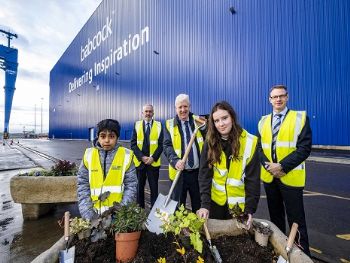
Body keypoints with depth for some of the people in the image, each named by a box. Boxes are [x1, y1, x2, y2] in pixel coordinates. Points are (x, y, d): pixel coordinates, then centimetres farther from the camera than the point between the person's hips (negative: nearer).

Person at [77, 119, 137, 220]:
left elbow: (131, 186, -4)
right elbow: (83, 185, 1)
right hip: (95, 214, 2)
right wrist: (87, 214, -5)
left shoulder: (126, 155, -7)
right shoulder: (89, 155, -2)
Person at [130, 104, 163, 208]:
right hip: (139, 161, 1)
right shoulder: (137, 125, 3)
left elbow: (161, 145, -2)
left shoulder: (159, 125, 1)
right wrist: (142, 157, -12)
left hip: (154, 162, -1)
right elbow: (133, 144, -1)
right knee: (139, 187, 12)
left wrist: (153, 158, -13)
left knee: (154, 188, 6)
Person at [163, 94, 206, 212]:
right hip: (180, 172, -1)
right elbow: (167, 145, -6)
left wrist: (203, 127, -21)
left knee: (198, 205, 17)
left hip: (198, 171, 2)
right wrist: (175, 160, -23)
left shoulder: (198, 121, 5)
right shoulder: (170, 124, 2)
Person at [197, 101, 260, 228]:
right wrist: (204, 203, -18)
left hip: (239, 204, -1)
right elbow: (204, 175, -12)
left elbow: (253, 179, -11)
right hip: (215, 201, 2)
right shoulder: (210, 142, -9)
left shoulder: (249, 142, -13)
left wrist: (250, 208, -15)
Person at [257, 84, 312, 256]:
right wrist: (268, 165, -10)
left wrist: (282, 166, -19)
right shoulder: (263, 121, 8)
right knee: (275, 216, 19)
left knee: (295, 219, 6)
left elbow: (304, 148, -12)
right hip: (269, 176, 4)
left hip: (290, 177, -4)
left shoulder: (300, 118, -3)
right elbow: (259, 147, 6)